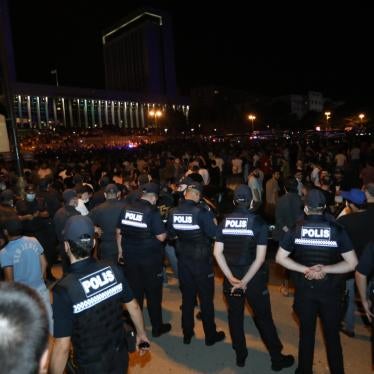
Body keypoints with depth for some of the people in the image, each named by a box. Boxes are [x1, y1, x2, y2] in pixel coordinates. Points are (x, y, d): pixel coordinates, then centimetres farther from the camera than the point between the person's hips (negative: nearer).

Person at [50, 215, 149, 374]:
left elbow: (62, 346, -22)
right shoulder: (114, 271, -15)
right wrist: (141, 334, 15)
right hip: (120, 356, 4)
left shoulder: (64, 289, -27)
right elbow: (133, 307, -1)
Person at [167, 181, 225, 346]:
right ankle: (210, 335, 26)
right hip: (201, 260, -4)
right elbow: (214, 234, -16)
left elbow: (171, 235, 7)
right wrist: (213, 224, 2)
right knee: (206, 298, 12)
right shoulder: (201, 211, -20)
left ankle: (187, 334, 31)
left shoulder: (174, 212, -5)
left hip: (183, 259, 4)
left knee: (187, 297, 18)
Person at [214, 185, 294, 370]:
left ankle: (240, 356, 32)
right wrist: (245, 281, -13)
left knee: (235, 316, 17)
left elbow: (218, 253, -8)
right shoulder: (258, 222, -12)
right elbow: (260, 258, -17)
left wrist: (231, 278, -10)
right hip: (254, 278, -2)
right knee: (263, 318, 13)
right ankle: (277, 358, 28)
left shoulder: (224, 221, -4)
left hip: (231, 277, 2)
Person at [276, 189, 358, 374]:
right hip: (330, 290, -1)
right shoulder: (337, 229, -11)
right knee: (332, 334, 18)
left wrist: (306, 269, -11)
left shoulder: (296, 229, -9)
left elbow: (280, 258, -9)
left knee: (306, 332, 18)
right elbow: (352, 263, -11)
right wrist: (325, 269, -12)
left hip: (304, 289, 1)